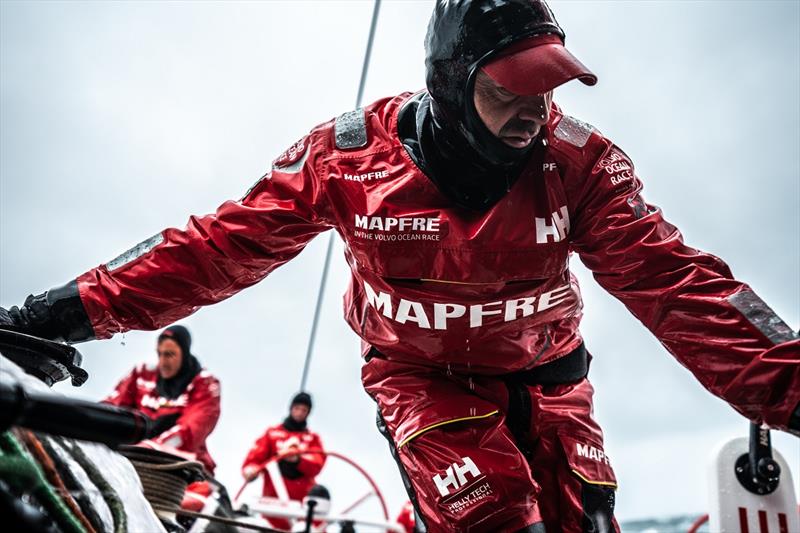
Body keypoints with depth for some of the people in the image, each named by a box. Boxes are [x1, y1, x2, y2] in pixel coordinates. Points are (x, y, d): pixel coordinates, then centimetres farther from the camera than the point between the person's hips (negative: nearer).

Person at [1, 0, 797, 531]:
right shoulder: (351, 153, -20)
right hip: (418, 374, -2)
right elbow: (226, 242, -15)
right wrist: (80, 308, -18)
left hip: (540, 371, 3)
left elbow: (672, 281, -22)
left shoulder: (579, 163, -18)